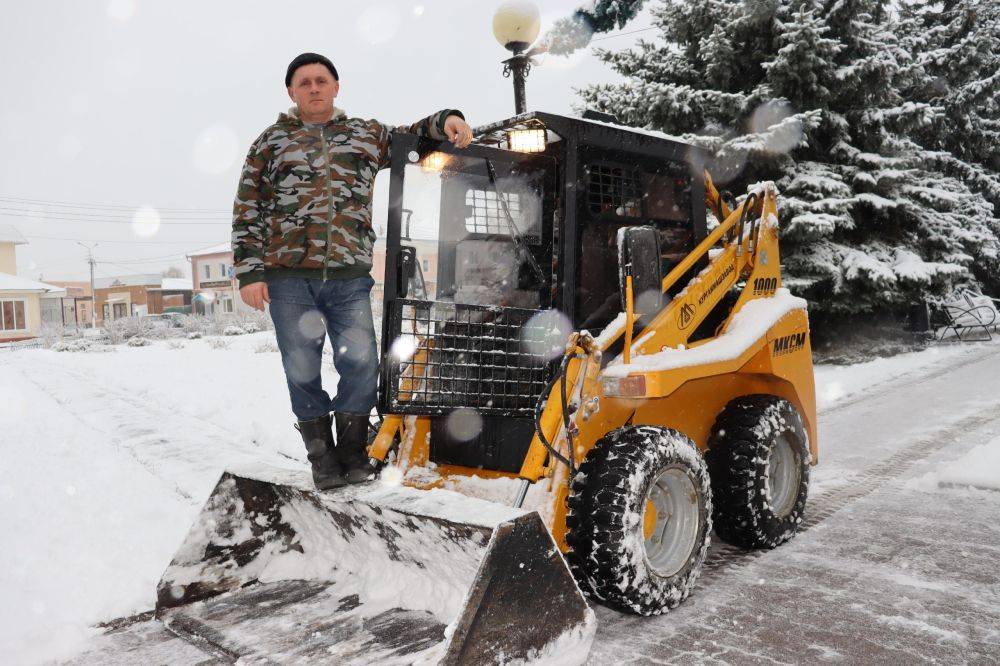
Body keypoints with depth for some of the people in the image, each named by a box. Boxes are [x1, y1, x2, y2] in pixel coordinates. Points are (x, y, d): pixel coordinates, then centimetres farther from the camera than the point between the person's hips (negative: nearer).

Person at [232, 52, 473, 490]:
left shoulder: (367, 135, 17)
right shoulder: (271, 142, 13)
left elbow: (414, 136, 23)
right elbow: (247, 210, 9)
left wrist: (446, 120, -1)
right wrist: (249, 272, -1)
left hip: (349, 277, 1)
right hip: (288, 277, 0)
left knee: (361, 365, -6)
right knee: (302, 370, 1)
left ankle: (353, 452, 14)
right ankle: (322, 458, 17)